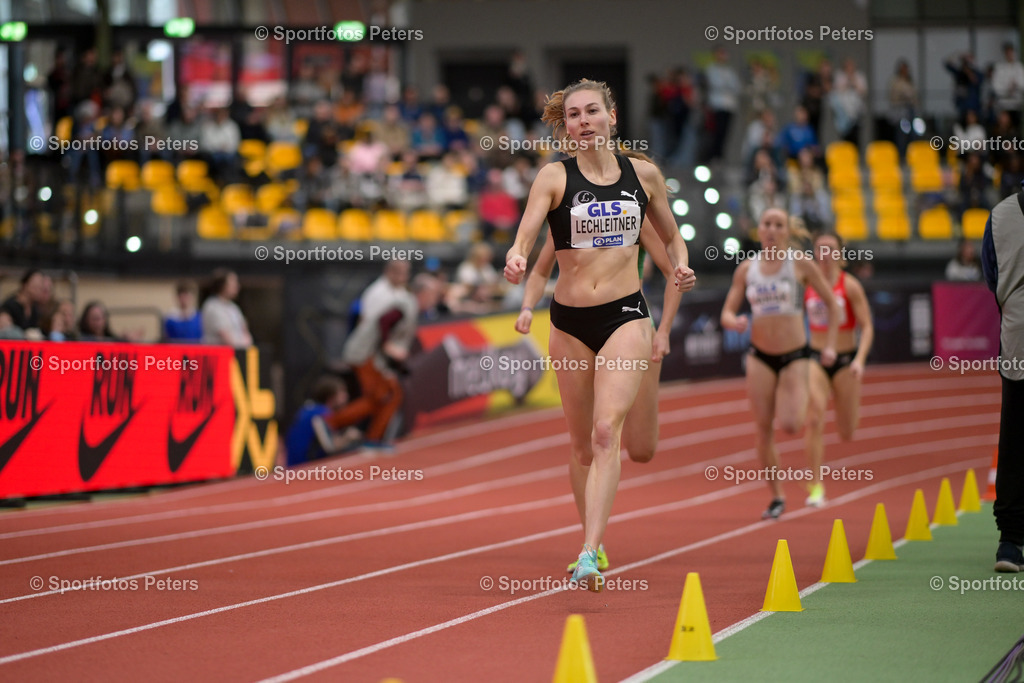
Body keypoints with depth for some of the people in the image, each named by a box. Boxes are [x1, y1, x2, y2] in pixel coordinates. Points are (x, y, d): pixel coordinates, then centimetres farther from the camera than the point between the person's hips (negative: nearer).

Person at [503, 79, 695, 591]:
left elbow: (670, 235, 18)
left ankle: (590, 554, -26)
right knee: (582, 444, 10)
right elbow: (527, 231, -16)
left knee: (607, 430, -18)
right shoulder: (554, 176, -2)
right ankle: (592, 543, 29)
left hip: (625, 316, -1)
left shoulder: (642, 174, 4)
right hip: (570, 320, 1)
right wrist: (516, 259, -38)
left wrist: (680, 265, -3)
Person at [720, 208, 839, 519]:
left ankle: (800, 407, 20)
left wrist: (829, 345, -4)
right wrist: (734, 322, -20)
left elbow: (832, 304, 3)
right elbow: (727, 313, 4)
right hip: (760, 356, 2)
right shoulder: (746, 269, 3)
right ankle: (777, 497, 11)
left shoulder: (800, 265, -5)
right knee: (764, 428, -1)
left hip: (795, 356, -2)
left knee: (789, 425, -17)